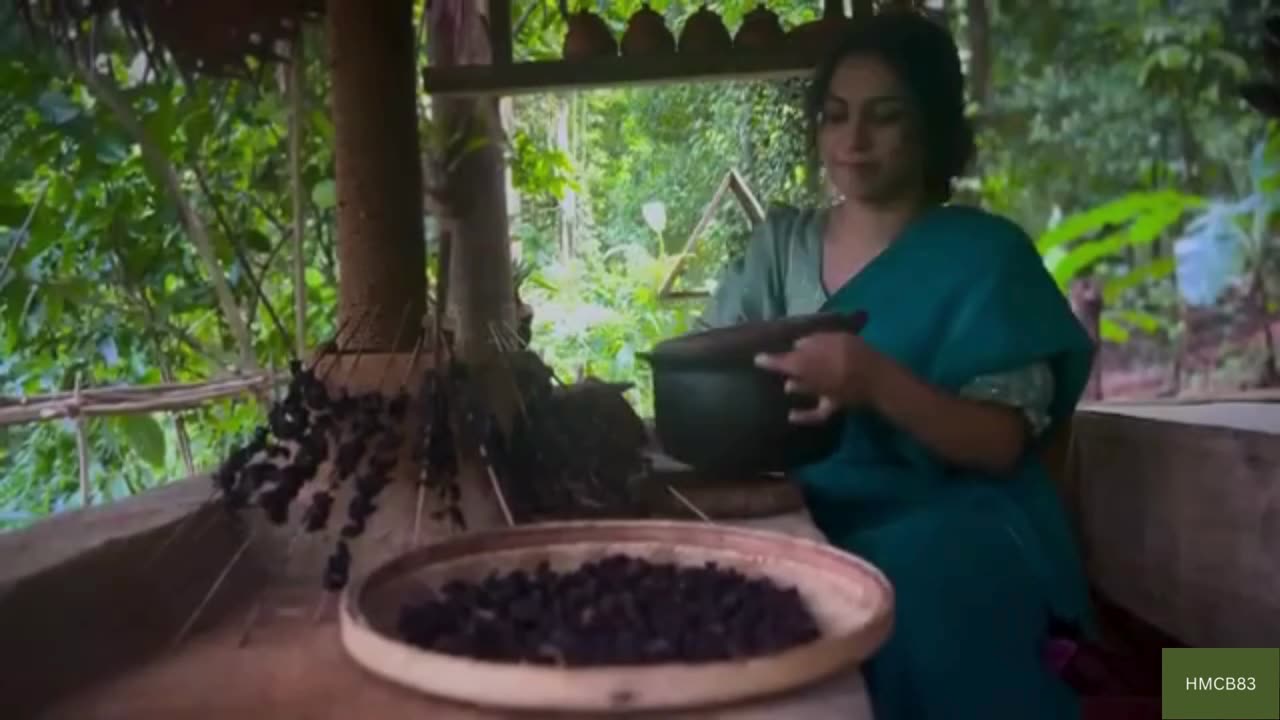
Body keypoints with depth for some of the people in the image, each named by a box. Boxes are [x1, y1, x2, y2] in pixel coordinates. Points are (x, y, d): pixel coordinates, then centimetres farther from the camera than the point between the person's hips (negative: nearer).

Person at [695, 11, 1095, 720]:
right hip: (817, 519, 4)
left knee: (917, 582, -34)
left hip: (946, 527, -3)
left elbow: (1003, 444, -11)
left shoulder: (983, 253, -3)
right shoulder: (782, 241, 10)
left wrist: (878, 383, -30)